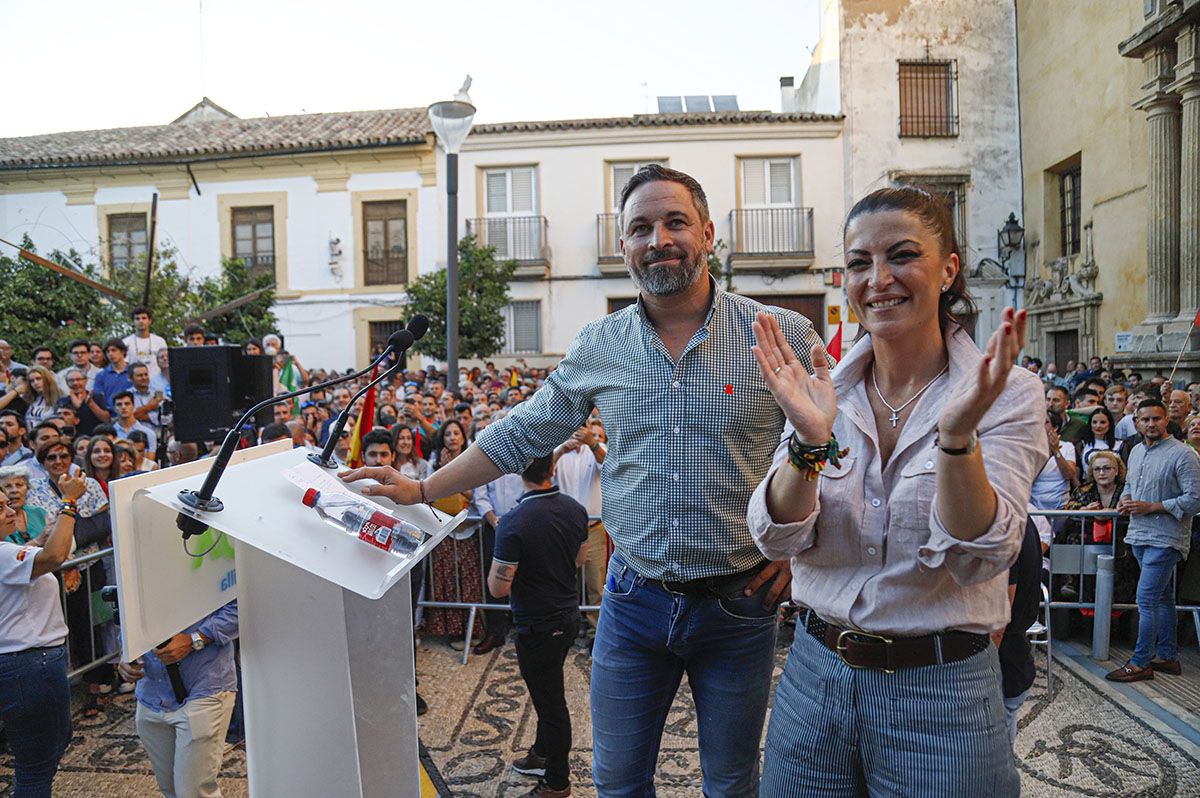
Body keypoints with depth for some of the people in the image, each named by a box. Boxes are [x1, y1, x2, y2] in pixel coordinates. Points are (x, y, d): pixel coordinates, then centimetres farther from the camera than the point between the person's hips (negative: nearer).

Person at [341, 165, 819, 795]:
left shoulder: (783, 335, -8)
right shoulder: (597, 347, -1)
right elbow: (521, 434, 8)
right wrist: (422, 489, 8)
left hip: (737, 604, -1)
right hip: (635, 599, 2)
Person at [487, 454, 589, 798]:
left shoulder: (514, 523, -27)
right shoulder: (575, 509, -6)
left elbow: (498, 588, -22)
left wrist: (498, 563, -4)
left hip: (537, 626, -7)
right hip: (569, 614, 7)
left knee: (550, 700, 9)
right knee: (548, 692, 25)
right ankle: (543, 754, 45)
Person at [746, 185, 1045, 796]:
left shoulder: (1007, 392, -9)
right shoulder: (823, 390, -2)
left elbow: (978, 558, -17)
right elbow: (778, 540, -9)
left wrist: (957, 436, -32)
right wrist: (810, 442, -25)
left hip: (941, 693, -3)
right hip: (816, 672, 3)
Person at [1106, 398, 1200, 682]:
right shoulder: (1137, 451, 11)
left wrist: (1151, 507, -19)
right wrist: (1125, 499, 3)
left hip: (1166, 539, -8)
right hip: (1140, 536, 8)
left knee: (1146, 599, -9)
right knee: (1163, 597, 17)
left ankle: (1140, 663, 0)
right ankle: (1168, 657, 27)